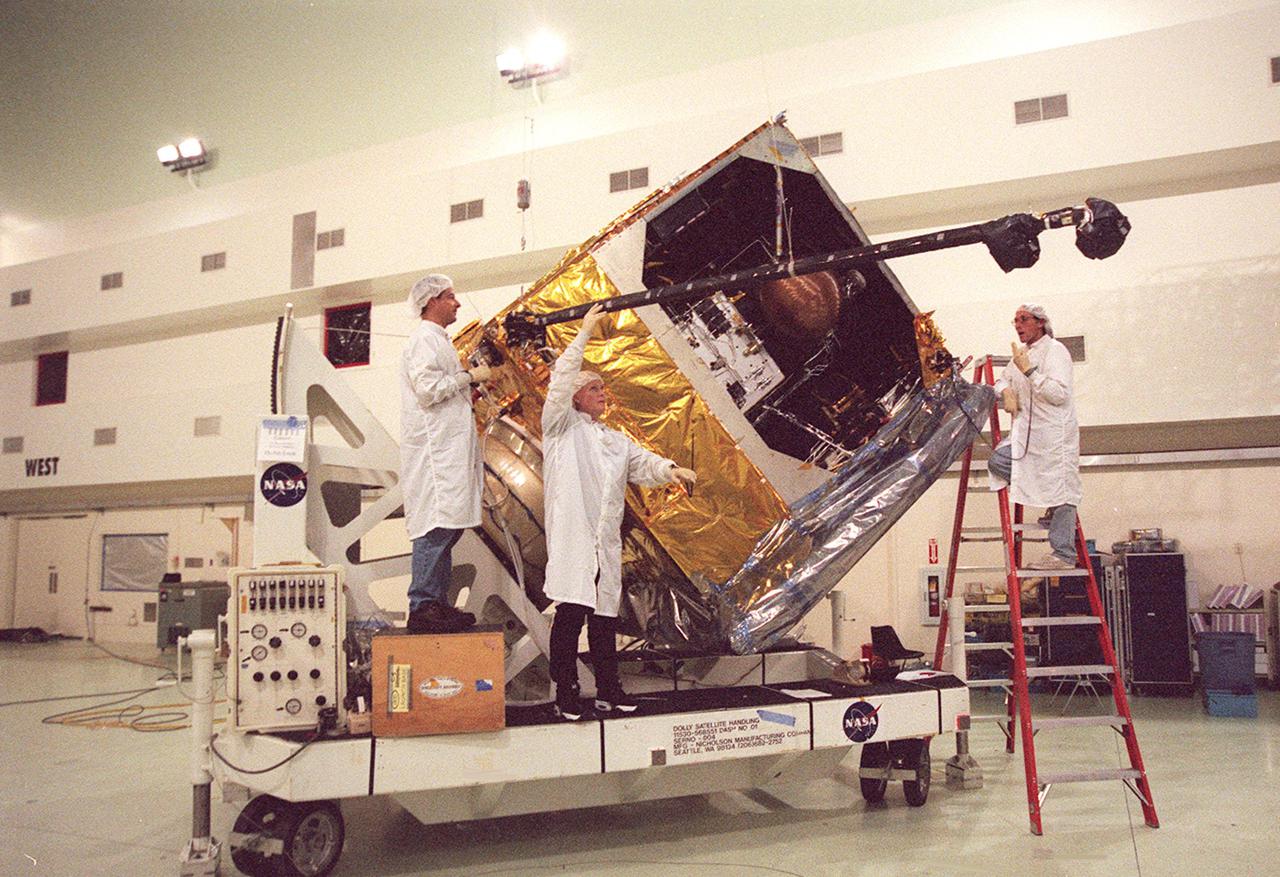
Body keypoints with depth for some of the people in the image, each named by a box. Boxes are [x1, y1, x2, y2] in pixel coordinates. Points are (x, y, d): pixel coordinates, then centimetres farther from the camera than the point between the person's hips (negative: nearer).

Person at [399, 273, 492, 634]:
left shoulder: (438, 340, 25)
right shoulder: (424, 339, -7)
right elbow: (427, 388, -19)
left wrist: (470, 388, 18)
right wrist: (470, 376, -10)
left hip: (448, 447, 11)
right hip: (433, 447, -11)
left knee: (448, 524, 9)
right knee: (437, 524, -13)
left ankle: (437, 603, 13)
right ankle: (422, 607, -11)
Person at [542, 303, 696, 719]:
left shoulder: (616, 440, 26)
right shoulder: (562, 427, 9)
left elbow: (643, 463, 13)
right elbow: (561, 380, -3)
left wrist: (670, 469, -9)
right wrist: (585, 332, -3)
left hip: (606, 541, 6)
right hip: (571, 537, -6)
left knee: (605, 615, 8)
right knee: (570, 614, -8)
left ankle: (608, 692, 16)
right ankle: (565, 695, -1)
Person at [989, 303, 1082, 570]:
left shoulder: (1054, 350, -10)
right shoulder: (1022, 352, 16)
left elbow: (1059, 393, -19)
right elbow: (1002, 381, 26)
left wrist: (1029, 371, -23)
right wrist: (1006, 392, 3)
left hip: (1055, 433, -9)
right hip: (1027, 432, 9)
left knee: (1060, 491, -5)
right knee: (998, 462, -2)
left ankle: (1064, 555, -1)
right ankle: (1052, 505, 8)